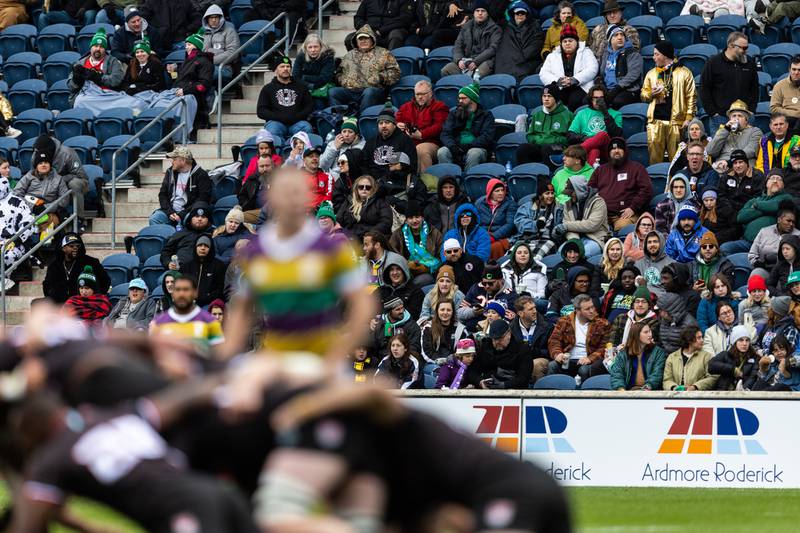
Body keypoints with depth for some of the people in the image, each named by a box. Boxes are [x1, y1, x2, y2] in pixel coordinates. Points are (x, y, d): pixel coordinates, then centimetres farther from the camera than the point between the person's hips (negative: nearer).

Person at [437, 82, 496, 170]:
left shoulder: (486, 115, 12)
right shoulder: (453, 114, 22)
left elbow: (487, 137, -2)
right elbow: (445, 134, 10)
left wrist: (469, 145, -17)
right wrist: (452, 146, -13)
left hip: (477, 147, -3)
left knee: (474, 153, -38)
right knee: (442, 152, -29)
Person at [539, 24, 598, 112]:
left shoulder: (585, 53, 19)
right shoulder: (552, 56, 25)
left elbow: (592, 70, 1)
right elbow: (543, 74, 12)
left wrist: (574, 80, -14)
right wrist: (558, 81, -9)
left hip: (579, 88, -2)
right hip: (559, 89, 2)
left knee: (575, 100, -35)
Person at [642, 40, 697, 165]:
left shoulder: (684, 73, 4)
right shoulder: (651, 73, 17)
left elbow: (691, 97, 2)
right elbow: (643, 95, 22)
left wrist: (689, 118, -6)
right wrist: (651, 94, -2)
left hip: (676, 121, -3)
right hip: (656, 121, 3)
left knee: (675, 155, -3)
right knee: (654, 152, -3)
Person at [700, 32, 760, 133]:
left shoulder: (749, 63, 8)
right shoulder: (713, 63, -2)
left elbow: (754, 89, 16)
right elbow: (704, 90, -1)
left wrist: (751, 110, 6)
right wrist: (713, 113, -6)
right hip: (720, 117, -2)